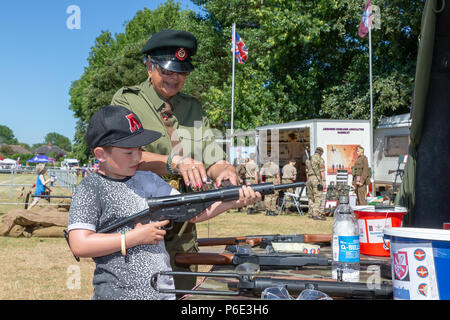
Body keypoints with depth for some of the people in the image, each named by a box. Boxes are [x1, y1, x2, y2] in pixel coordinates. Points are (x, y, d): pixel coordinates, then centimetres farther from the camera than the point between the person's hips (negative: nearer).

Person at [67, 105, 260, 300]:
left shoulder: (148, 180, 9)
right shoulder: (90, 189, -7)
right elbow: (79, 246, -16)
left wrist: (233, 201, -5)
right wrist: (136, 237, -14)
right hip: (118, 293, -5)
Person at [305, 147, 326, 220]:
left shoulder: (309, 159, 16)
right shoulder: (320, 159, -5)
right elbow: (322, 171, -11)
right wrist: (323, 181, -10)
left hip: (310, 178, 7)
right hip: (317, 179, -7)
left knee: (311, 197, 11)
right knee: (318, 197, -9)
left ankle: (311, 214, 13)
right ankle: (316, 214, -17)